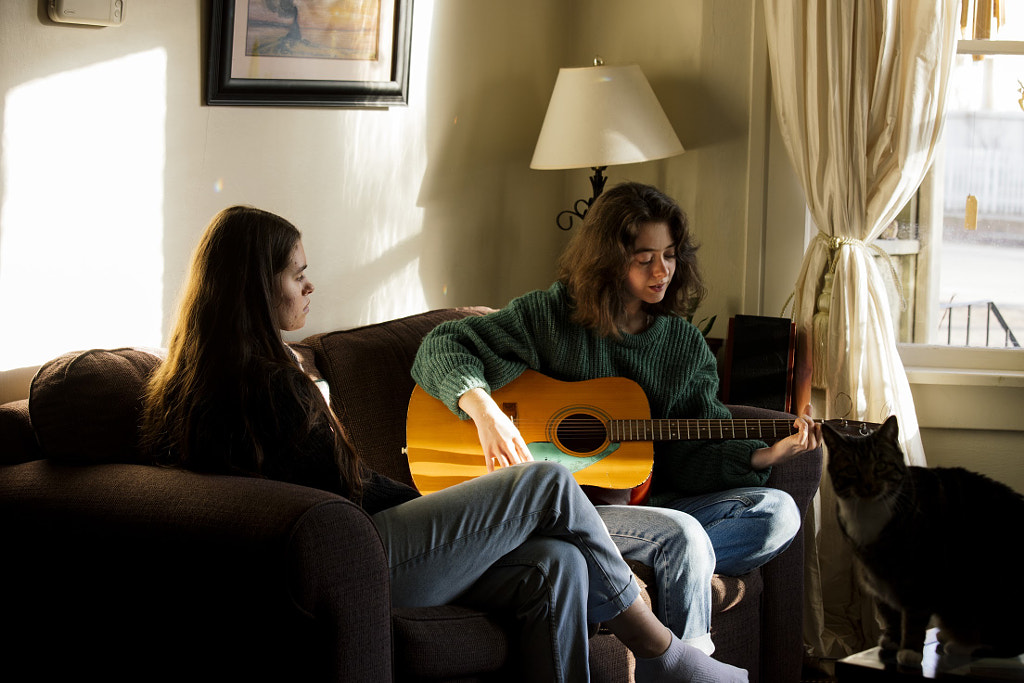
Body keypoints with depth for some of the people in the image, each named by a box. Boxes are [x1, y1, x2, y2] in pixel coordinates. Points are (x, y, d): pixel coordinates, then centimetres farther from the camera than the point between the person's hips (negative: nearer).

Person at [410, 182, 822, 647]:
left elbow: (697, 453, 8)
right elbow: (441, 347, -8)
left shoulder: (687, 346, 9)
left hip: (648, 501, 6)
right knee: (683, 537, -32)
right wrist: (484, 410, -26)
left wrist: (765, 457, -11)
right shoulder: (550, 316, -4)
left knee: (778, 512, -13)